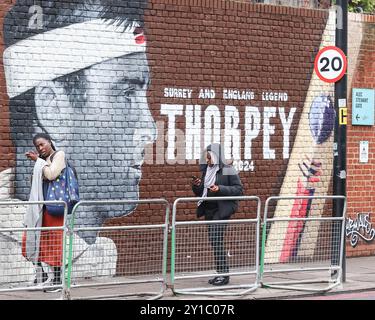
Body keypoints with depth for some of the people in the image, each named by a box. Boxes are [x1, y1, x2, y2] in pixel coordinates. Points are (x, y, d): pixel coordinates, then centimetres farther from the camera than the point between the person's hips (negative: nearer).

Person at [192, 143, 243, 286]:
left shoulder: (227, 170, -6)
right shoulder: (206, 171, 15)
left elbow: (239, 189, -9)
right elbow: (201, 192, 22)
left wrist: (220, 189, -19)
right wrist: (196, 186, 0)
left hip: (221, 211, -7)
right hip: (209, 210, 7)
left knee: (216, 240, -14)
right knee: (214, 242, 6)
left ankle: (223, 274, -8)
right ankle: (221, 273, 11)